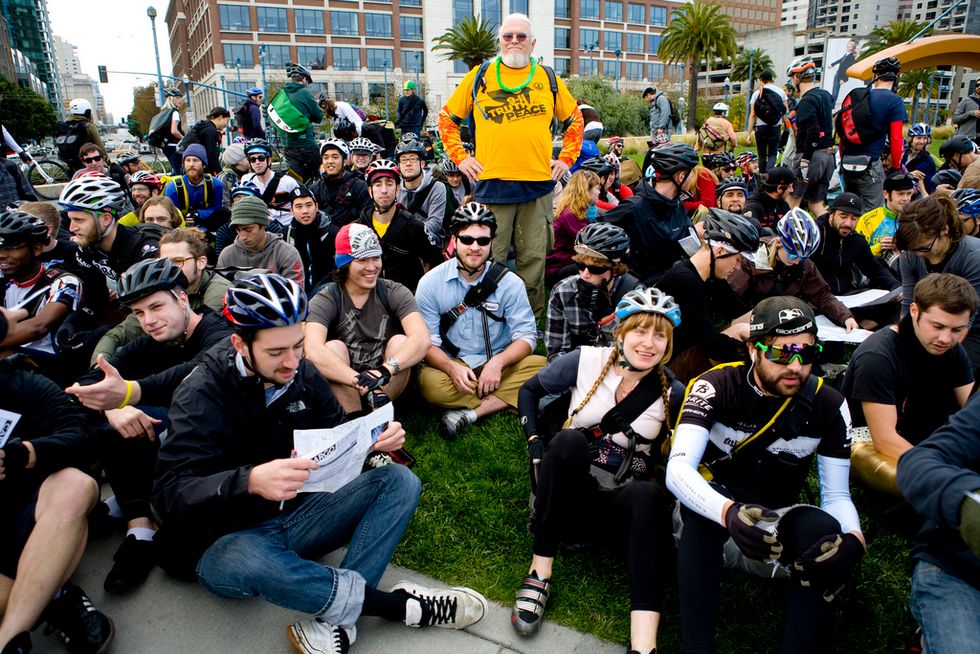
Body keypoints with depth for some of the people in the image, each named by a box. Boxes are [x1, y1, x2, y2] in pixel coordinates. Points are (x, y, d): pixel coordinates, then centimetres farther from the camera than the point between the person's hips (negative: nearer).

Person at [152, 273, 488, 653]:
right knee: (240, 561, -40)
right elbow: (170, 494, -26)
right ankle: (397, 604, -24)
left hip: (300, 513, 6)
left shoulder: (302, 373, -2)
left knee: (399, 481, -10)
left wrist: (375, 439, -17)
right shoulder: (203, 394, -17)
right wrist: (250, 481, -45)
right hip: (231, 538, -5)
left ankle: (335, 619, -28)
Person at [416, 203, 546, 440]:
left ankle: (469, 413, -25)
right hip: (450, 364, -1)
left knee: (540, 366, -26)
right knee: (430, 384, -34)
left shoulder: (510, 283, -1)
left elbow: (525, 335, -5)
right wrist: (452, 368, -26)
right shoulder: (430, 283, -3)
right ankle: (502, 401, -16)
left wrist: (498, 362, -24)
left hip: (499, 365, 2)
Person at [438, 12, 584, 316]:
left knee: (533, 257, 6)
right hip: (491, 180, -1)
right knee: (490, 258, 2)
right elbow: (447, 117, 13)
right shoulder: (479, 76, 8)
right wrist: (459, 156, 3)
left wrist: (566, 158, 10)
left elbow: (574, 120, 21)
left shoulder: (549, 78, 12)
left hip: (538, 181, 2)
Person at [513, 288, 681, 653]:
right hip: (570, 492, 0)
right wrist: (536, 445, -5)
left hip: (622, 503, 0)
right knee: (569, 439, -33)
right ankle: (540, 574, -25)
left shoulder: (671, 393, -4)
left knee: (648, 496, -36)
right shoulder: (587, 361, -4)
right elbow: (529, 390, 7)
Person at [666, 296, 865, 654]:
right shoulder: (716, 386, -15)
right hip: (708, 520, -2)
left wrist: (854, 540, -26)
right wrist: (729, 513, -47)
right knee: (708, 500, -36)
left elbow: (837, 494, -2)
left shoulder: (828, 405, -5)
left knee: (824, 529, -29)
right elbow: (678, 470, -27)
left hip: (776, 528, 3)